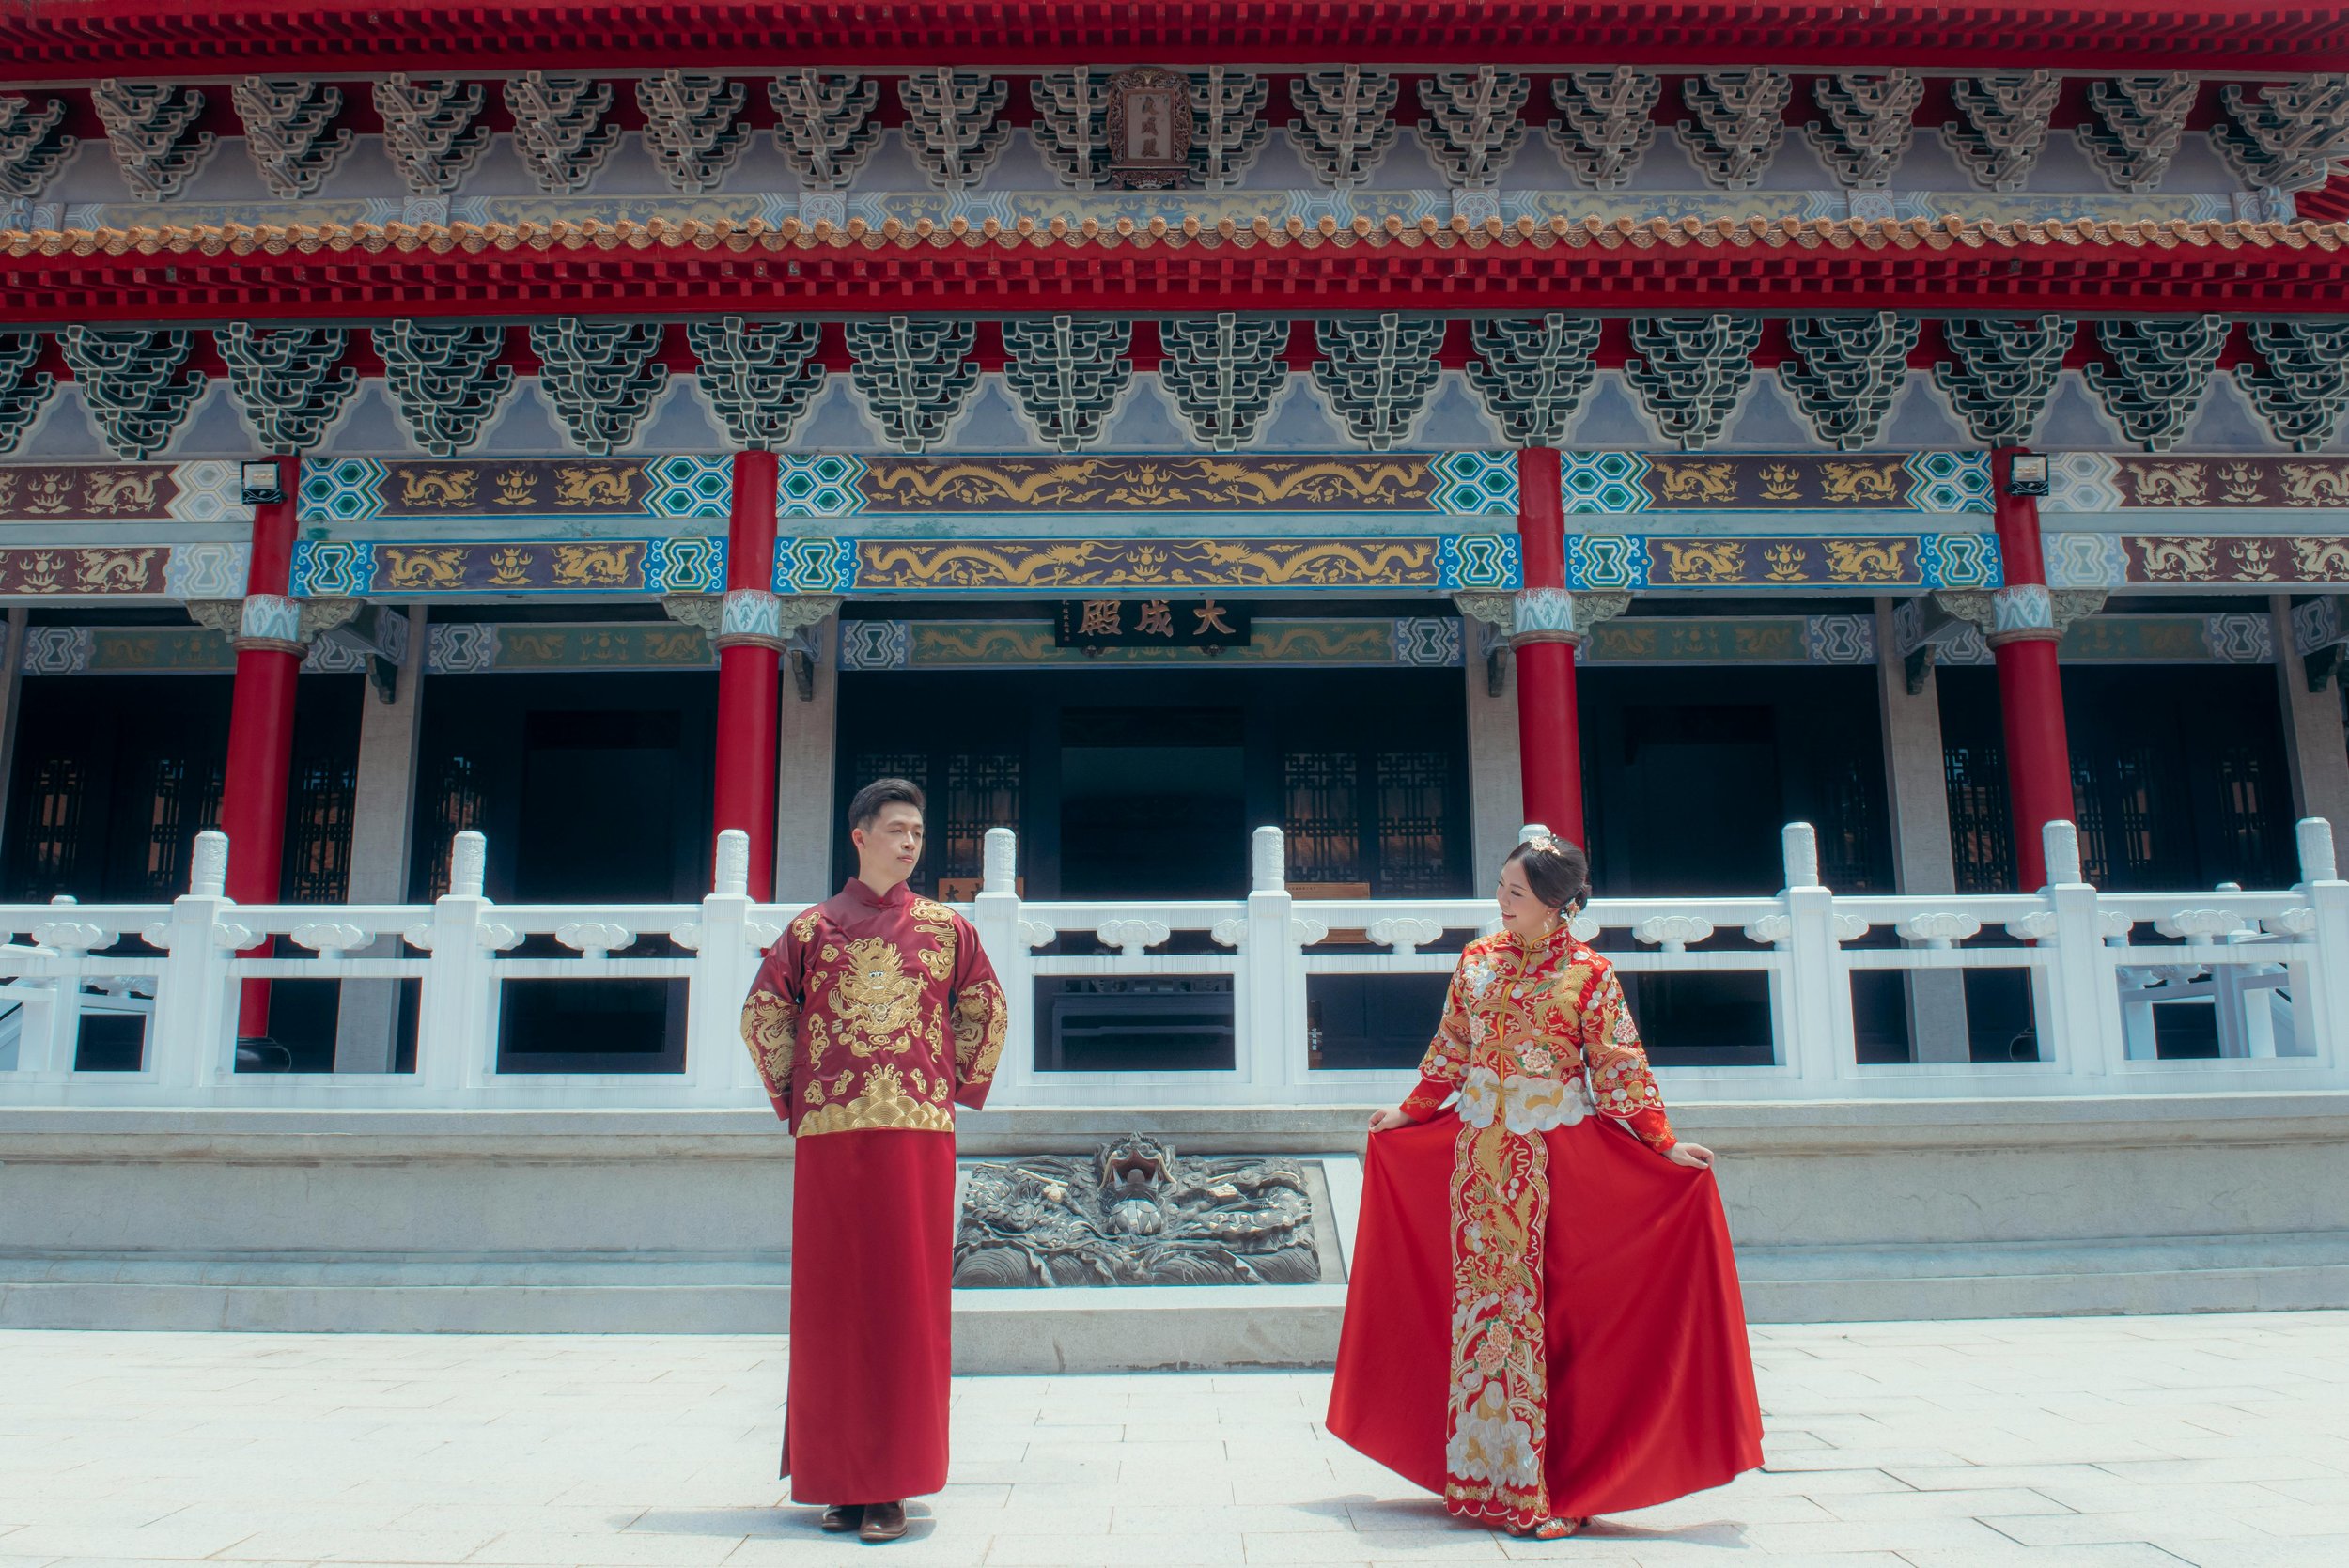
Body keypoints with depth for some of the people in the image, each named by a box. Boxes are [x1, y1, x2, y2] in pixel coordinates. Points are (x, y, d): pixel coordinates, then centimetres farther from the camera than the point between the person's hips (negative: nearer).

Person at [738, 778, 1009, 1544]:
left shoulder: (946, 928, 9)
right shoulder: (811, 928, 7)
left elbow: (985, 1012, 17)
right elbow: (763, 1015, 12)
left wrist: (963, 1088, 10)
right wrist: (791, 1097, 7)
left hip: (919, 1135, 0)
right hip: (831, 1137, 0)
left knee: (907, 1303, 0)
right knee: (832, 1304, 4)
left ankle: (893, 1485, 6)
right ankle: (840, 1480, 15)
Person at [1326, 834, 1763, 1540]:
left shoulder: (1589, 974, -4)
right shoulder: (1477, 961, 7)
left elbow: (1621, 1069, -4)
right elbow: (1449, 1055, 16)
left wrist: (1664, 1145, -12)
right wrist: (1407, 1115, 20)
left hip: (1557, 1155, -3)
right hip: (1481, 1149, 4)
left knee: (1553, 1308, -2)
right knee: (1481, 1298, 5)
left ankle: (1537, 1484, 9)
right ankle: (1488, 1476, 17)